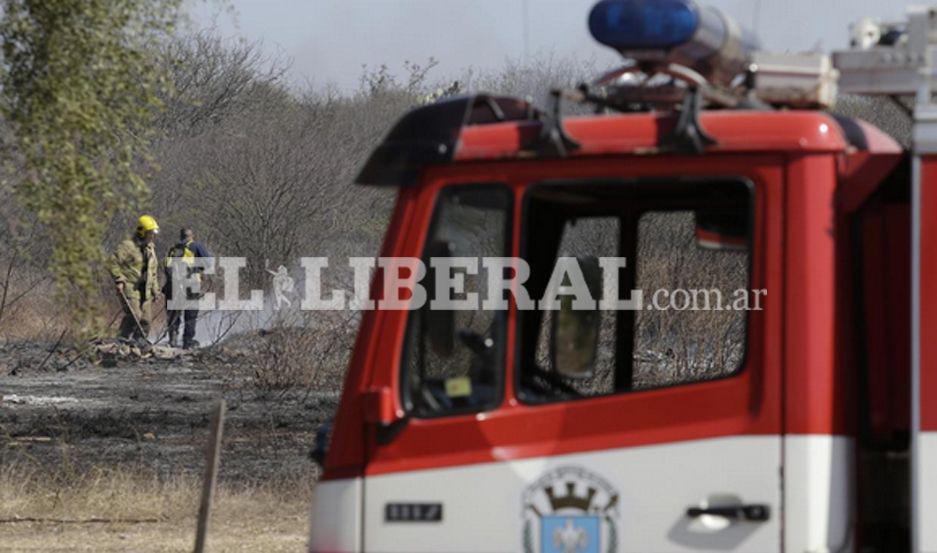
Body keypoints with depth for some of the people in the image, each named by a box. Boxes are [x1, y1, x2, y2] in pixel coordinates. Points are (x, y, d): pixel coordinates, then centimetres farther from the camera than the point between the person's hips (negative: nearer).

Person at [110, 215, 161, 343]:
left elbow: (153, 271, 26)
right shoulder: (127, 246, -8)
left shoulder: (150, 248, 18)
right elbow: (114, 262, -12)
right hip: (129, 288, -8)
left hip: (145, 290, 8)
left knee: (146, 319, 1)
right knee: (134, 316, -20)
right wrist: (118, 280, -18)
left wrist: (155, 289, 22)